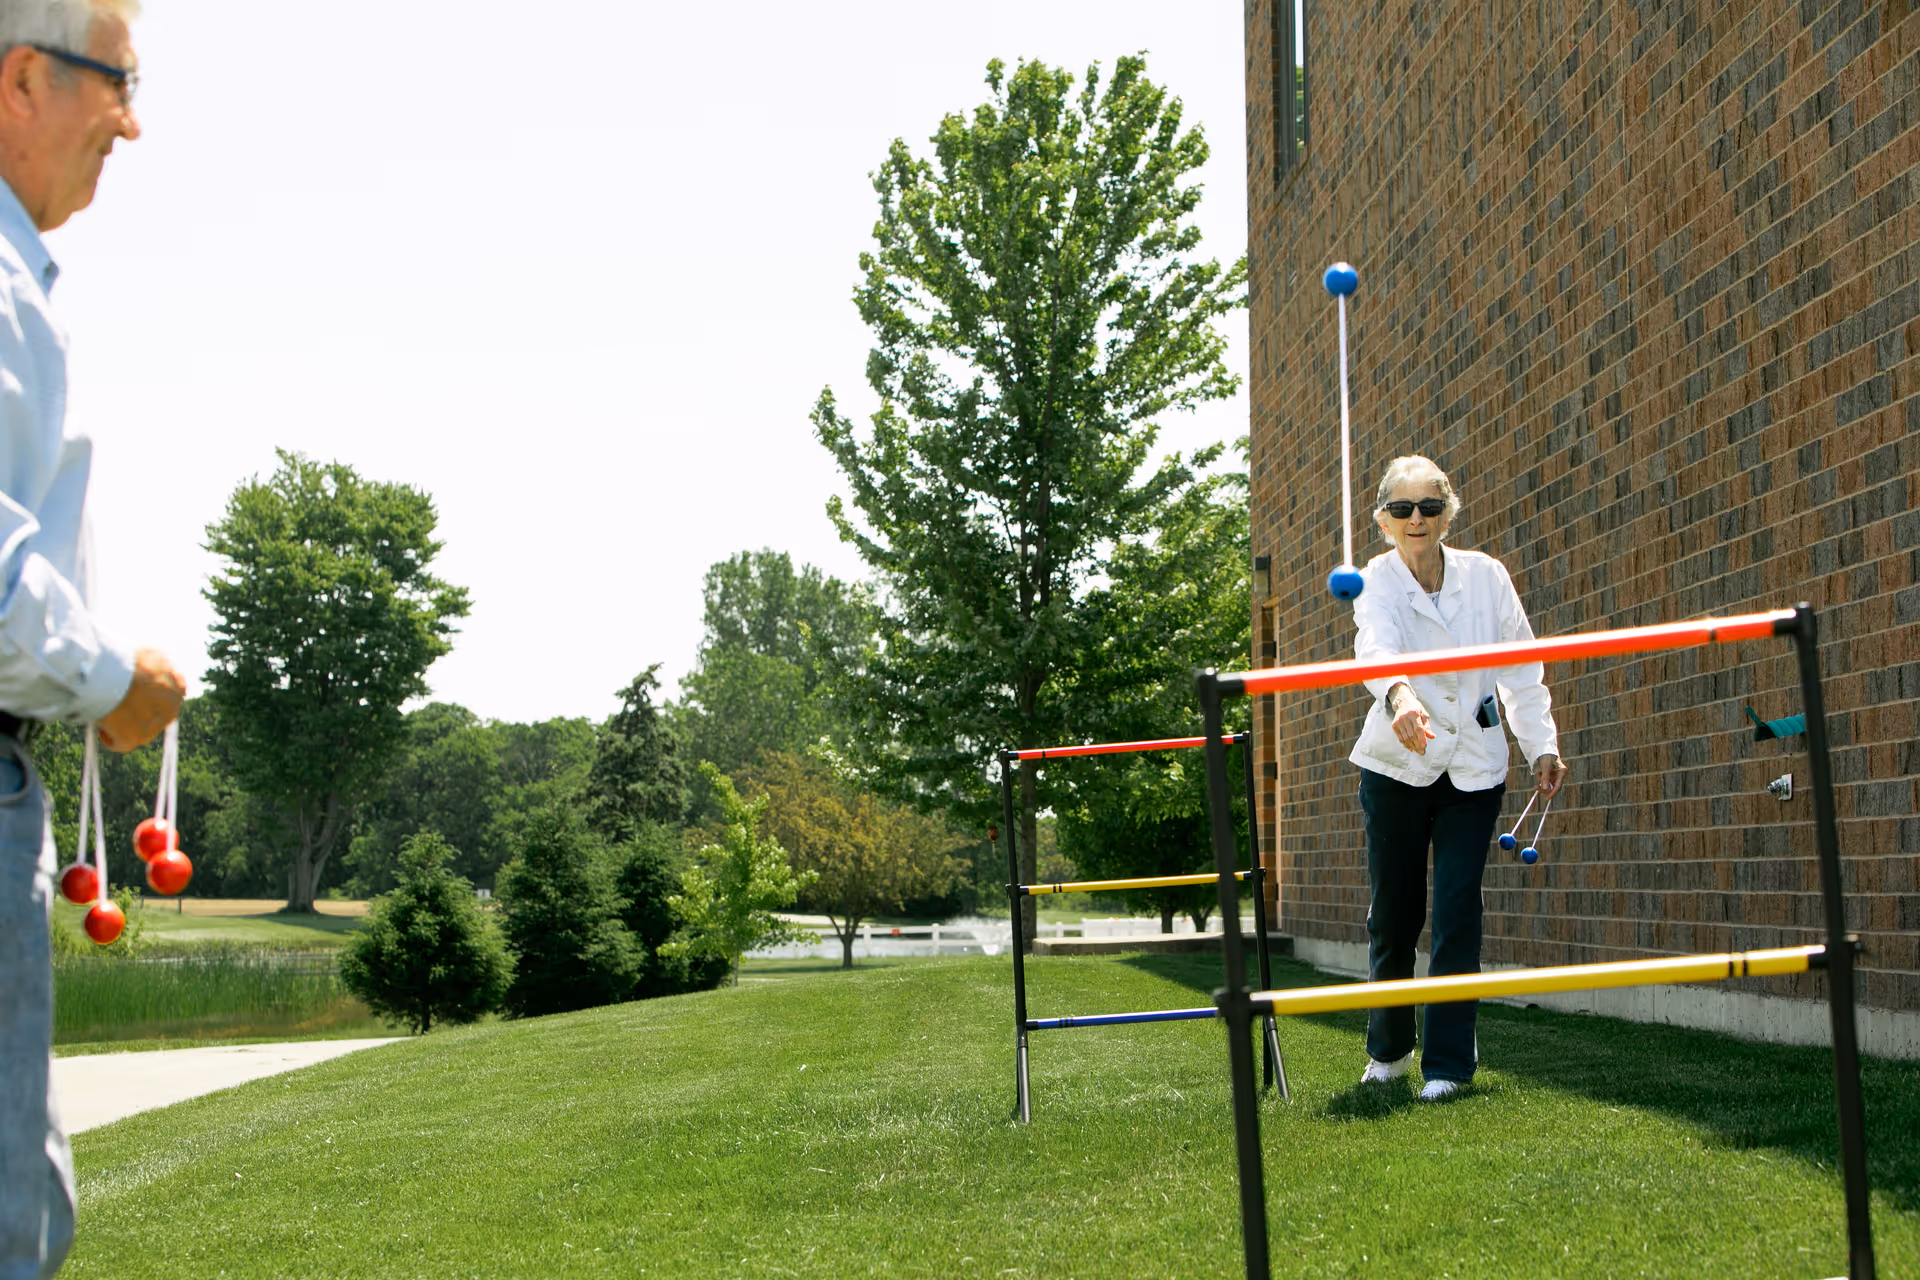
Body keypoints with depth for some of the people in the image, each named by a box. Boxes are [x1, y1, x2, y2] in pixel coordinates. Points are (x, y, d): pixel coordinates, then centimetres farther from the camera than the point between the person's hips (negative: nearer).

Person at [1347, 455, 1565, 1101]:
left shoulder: (1485, 576, -1)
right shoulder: (1377, 583, -10)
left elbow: (1521, 668, 7)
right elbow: (1375, 647, -32)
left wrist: (1541, 745, -2)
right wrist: (1399, 697, -53)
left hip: (1473, 767, 1)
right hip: (1397, 764, -1)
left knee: (1457, 911, -7)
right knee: (1393, 914, 8)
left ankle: (1448, 1061, -1)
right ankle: (1388, 1049, 28)